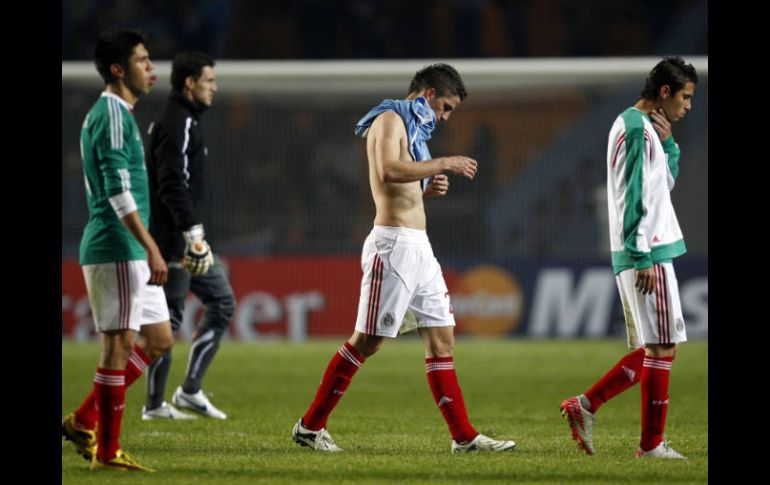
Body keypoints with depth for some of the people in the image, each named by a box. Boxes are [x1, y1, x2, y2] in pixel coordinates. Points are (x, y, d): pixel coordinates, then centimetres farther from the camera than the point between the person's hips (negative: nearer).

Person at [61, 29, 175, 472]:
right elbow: (118, 190, -21)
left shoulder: (117, 113, 18)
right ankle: (107, 451, 0)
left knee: (159, 340, 12)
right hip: (116, 249, -10)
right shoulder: (112, 116, -14)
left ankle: (84, 420, 14)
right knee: (120, 344, -6)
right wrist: (151, 248, -23)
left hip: (131, 252, 10)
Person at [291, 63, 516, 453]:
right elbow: (388, 170, -26)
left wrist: (428, 188, 10)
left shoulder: (411, 127, 22)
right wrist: (442, 164, -20)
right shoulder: (390, 119, -7)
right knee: (366, 341, -6)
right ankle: (310, 426, 2)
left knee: (442, 339, 5)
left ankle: (464, 436, 4)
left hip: (418, 247, 10)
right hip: (393, 244, -10)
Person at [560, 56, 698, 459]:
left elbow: (664, 183, 26)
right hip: (649, 254, -10)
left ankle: (585, 406, 10)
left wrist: (668, 143, 11)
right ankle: (652, 444, -5)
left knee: (648, 352, 12)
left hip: (639, 256, 10)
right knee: (662, 348, -7)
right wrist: (643, 257, -21)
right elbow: (635, 198, -19)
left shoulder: (636, 126, 19)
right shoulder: (639, 129, -13)